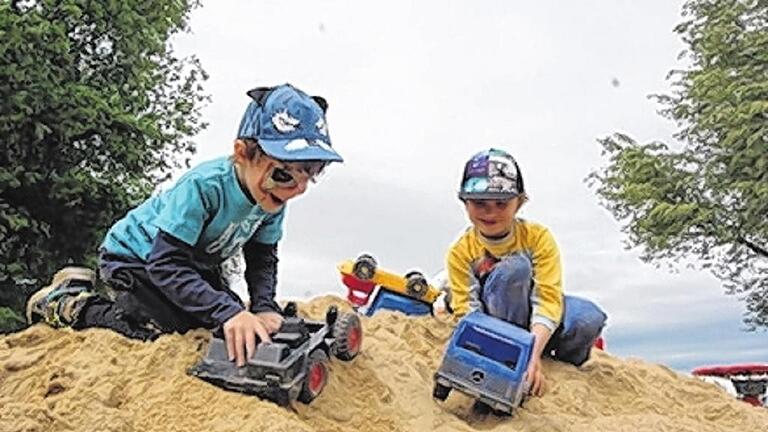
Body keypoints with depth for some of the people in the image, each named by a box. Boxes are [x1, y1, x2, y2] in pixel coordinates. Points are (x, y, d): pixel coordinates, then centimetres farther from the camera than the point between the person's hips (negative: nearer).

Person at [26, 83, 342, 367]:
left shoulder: (273, 198, -18)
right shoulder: (203, 187, -40)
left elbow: (262, 259, -8)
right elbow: (166, 264, -41)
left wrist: (264, 307, -27)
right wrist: (227, 312, -49)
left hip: (194, 262, 7)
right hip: (132, 258, -7)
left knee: (233, 319, 7)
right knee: (167, 326, -22)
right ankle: (66, 301, 1)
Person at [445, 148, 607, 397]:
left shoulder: (538, 237, -15)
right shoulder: (460, 253, -13)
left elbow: (548, 299, -25)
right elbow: (467, 311, -18)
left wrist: (534, 352, -41)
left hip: (537, 324, 2)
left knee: (589, 319, -32)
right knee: (514, 267, -32)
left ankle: (564, 359, 2)